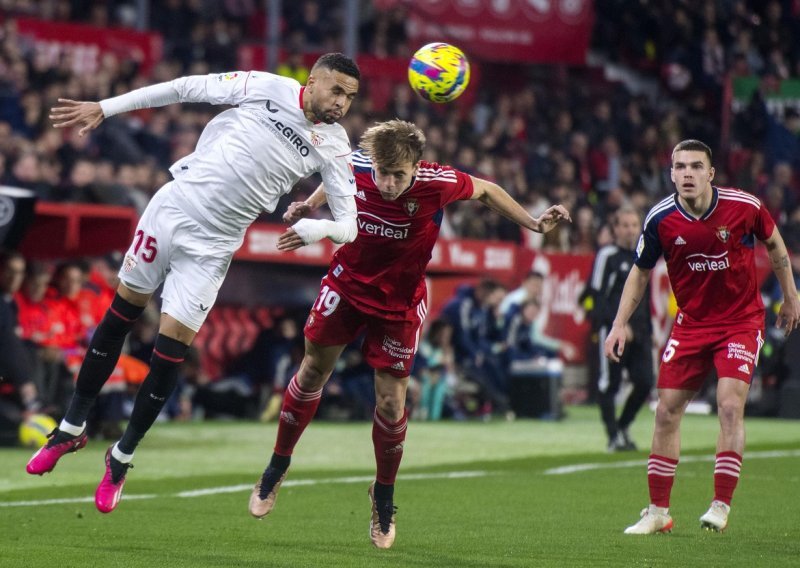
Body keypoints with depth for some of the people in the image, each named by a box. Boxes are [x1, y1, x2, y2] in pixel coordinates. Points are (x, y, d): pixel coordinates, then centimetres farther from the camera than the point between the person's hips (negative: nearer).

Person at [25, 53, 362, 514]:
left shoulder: (334, 147, -6)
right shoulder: (268, 88, -8)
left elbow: (349, 224, -6)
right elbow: (187, 88, -2)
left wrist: (315, 229, -30)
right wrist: (104, 108, -3)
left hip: (212, 247, 0)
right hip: (174, 205, 0)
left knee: (170, 352, -4)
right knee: (120, 316, 9)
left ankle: (122, 458, 15)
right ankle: (72, 428, 25)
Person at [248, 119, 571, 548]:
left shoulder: (438, 184, -27)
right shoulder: (354, 168, -22)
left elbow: (486, 190, -6)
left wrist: (533, 224, -6)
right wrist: (308, 208, -5)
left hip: (400, 300, -1)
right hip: (349, 281, 2)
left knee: (391, 399, -2)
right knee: (314, 368, 8)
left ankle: (384, 495, 21)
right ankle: (277, 467, 28)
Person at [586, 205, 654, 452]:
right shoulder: (607, 256, -6)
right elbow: (598, 295, -11)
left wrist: (648, 330, 18)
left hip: (638, 332, 6)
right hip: (613, 331, -6)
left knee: (645, 382, -2)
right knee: (609, 383, -2)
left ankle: (623, 426, 19)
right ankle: (614, 436, 5)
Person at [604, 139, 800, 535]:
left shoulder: (744, 206, -15)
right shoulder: (660, 219, -12)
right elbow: (641, 272, 4)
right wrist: (620, 324, -2)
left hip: (742, 320, -2)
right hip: (690, 322, 2)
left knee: (730, 404, -18)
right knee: (667, 411, 0)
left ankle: (721, 505, -9)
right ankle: (658, 512, 10)